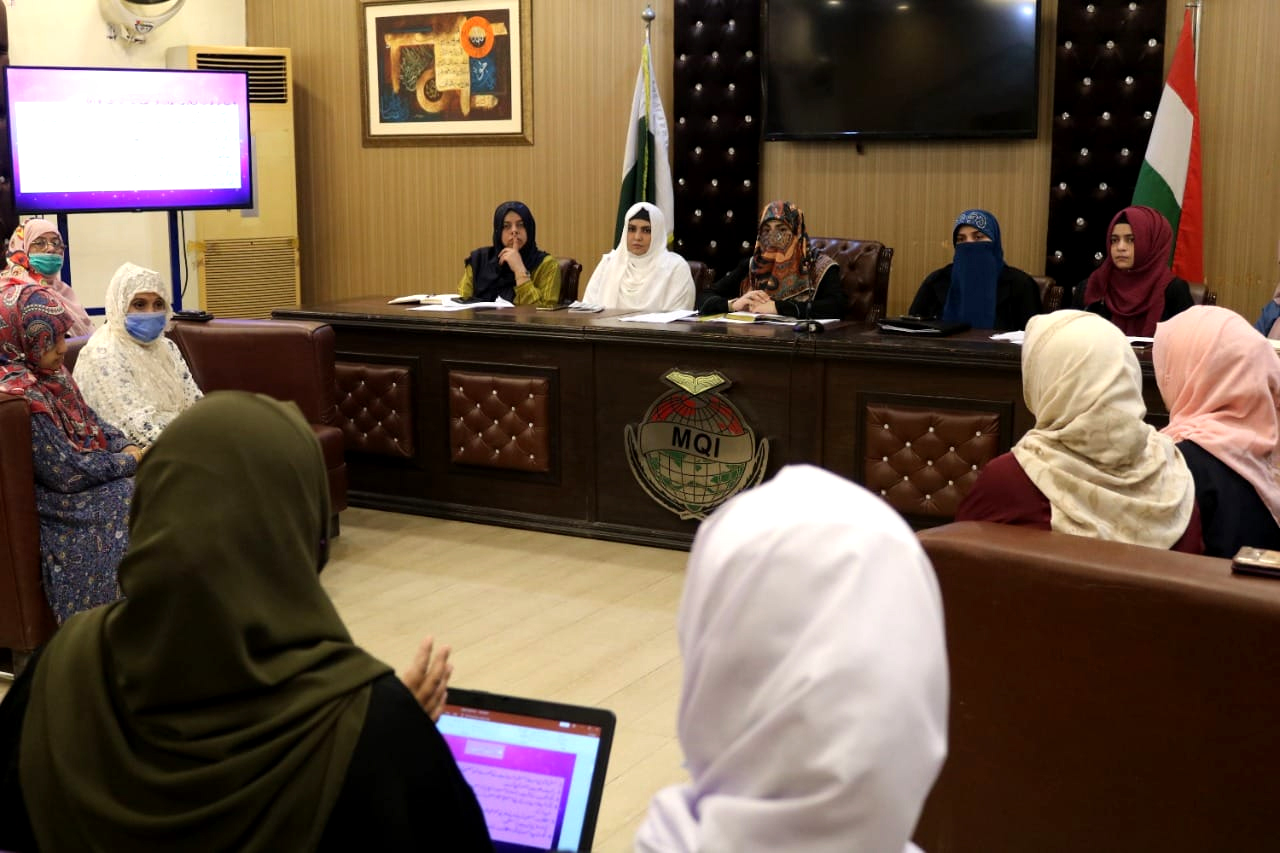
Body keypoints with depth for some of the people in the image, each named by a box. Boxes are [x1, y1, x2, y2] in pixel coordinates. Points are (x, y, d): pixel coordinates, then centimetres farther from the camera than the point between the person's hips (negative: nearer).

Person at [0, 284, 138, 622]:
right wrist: (129, 462, -15)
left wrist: (127, 447, -4)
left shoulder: (50, 372, 3)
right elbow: (67, 473, -25)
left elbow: (91, 422, 14)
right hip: (55, 506, -9)